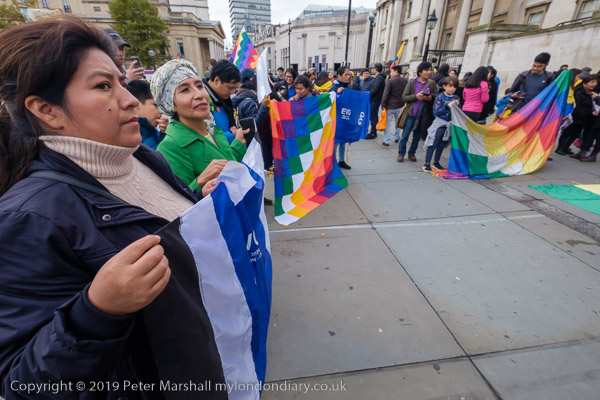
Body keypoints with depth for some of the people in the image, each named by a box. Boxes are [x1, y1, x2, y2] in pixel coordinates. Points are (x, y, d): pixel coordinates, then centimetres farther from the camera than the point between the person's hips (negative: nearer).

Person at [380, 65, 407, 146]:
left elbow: (385, 94, -14)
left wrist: (383, 105, -8)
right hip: (400, 106, 5)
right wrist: (403, 102, 17)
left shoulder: (390, 81, -12)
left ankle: (386, 141, -2)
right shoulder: (405, 81, 5)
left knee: (387, 123, 0)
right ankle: (397, 138, 27)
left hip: (390, 106, -5)